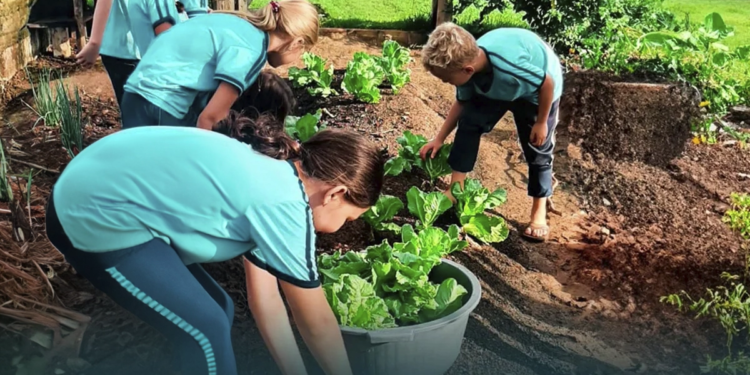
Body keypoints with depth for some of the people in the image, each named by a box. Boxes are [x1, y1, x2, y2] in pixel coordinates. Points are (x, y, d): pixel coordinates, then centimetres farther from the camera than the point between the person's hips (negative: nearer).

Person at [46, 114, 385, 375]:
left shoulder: (267, 171, 8)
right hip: (95, 219, -10)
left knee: (216, 312, 12)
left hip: (98, 194, 10)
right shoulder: (283, 205, -19)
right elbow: (316, 322, -8)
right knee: (206, 331, -5)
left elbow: (266, 301, 12)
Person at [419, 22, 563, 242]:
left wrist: (541, 122, -17)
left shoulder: (509, 66, -47)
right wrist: (439, 139, -1)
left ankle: (539, 211, 15)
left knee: (537, 148, -1)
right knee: (468, 123, -6)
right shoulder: (469, 60, -23)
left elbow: (547, 83, -29)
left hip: (536, 89, -5)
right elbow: (462, 103, -5)